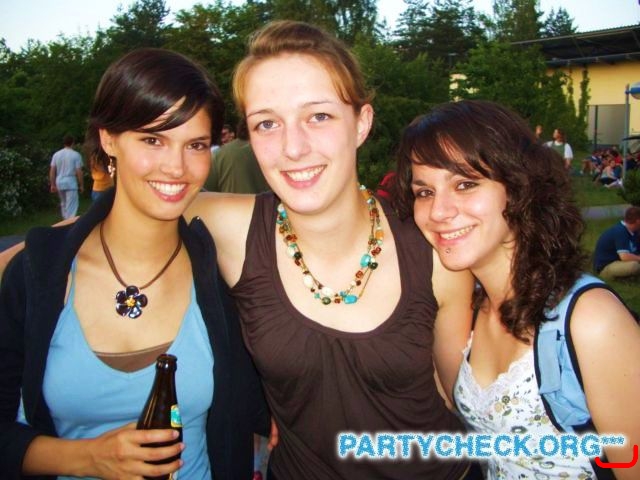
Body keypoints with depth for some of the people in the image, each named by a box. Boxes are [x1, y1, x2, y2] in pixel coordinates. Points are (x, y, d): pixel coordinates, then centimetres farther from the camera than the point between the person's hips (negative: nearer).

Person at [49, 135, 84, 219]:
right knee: (72, 206, -4)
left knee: (64, 204, 20)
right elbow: (79, 172, -9)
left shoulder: (56, 154, 7)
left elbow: (52, 171, 5)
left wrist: (53, 185, 11)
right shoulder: (75, 155, -6)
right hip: (71, 182, -5)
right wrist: (81, 185, 0)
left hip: (59, 182, 5)